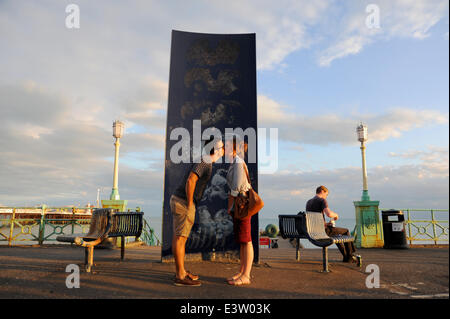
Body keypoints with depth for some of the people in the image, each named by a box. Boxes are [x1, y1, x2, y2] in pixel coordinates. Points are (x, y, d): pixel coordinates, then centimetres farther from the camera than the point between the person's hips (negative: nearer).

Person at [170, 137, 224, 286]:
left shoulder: (202, 161, 18)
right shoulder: (204, 162, -14)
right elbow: (190, 181, -27)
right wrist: (190, 204, -19)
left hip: (178, 200, 10)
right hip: (183, 203, -10)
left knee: (180, 237, 13)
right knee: (180, 238, -5)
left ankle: (181, 271, 21)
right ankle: (180, 277, 2)